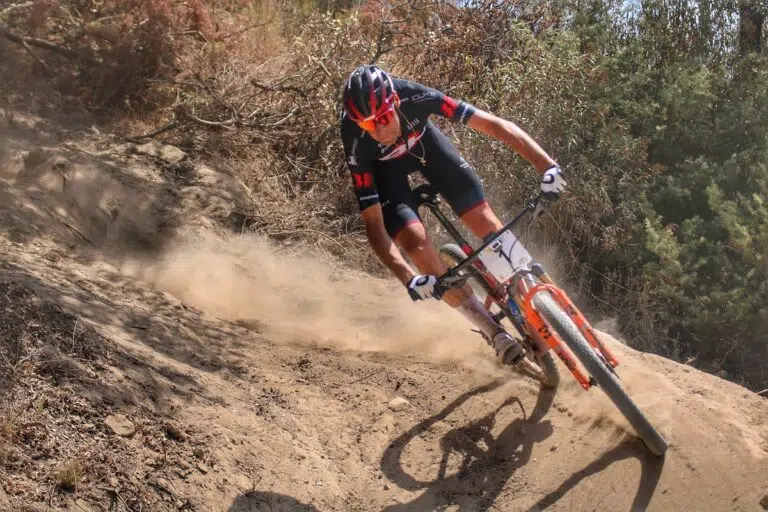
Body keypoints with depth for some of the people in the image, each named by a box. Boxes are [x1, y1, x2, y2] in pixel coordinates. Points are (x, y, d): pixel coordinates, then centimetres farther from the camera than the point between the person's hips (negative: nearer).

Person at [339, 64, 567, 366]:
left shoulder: (417, 97, -38)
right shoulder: (357, 145, -38)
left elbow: (494, 125, -38)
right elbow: (373, 224, -36)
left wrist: (547, 166, -48)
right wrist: (408, 278, -48)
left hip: (422, 140, 2)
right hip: (382, 165, -1)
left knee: (482, 218, -12)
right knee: (415, 241, -20)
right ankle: (494, 333, -7)